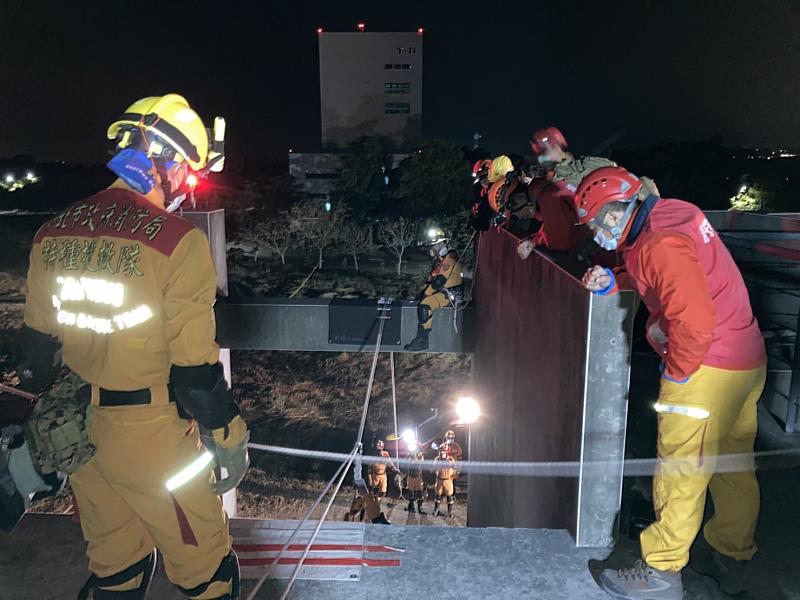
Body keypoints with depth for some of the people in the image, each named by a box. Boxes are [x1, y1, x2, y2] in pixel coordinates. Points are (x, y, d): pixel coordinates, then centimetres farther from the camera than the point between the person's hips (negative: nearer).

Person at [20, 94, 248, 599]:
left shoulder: (52, 234, 1)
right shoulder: (177, 240, -20)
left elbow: (38, 345, 9)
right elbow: (194, 365, -19)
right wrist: (230, 438, -6)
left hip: (75, 432, 7)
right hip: (151, 438, -6)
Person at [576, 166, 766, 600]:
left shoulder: (661, 244, -23)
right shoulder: (670, 215, 7)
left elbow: (694, 320, -30)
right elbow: (660, 282, 18)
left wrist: (676, 370, -15)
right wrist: (613, 282, 1)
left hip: (706, 369, -10)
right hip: (747, 361, 10)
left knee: (681, 472, 2)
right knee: (733, 466, 20)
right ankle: (731, 559, 37)